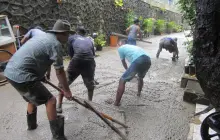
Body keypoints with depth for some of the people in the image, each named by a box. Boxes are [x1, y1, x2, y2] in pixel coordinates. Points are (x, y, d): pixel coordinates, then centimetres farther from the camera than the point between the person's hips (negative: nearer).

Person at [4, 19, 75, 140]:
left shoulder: (44, 37, 18)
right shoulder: (55, 44, -12)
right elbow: (59, 72, -10)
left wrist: (42, 76, 42)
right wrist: (66, 90, 2)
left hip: (11, 71, 10)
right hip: (22, 76, -10)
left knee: (33, 98, 29)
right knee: (50, 101, -3)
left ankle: (32, 124, 48)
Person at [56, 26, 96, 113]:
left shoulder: (72, 38, 22)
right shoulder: (89, 40, 29)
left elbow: (70, 53, 19)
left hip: (77, 60, -2)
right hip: (90, 61, 3)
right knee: (90, 83, 26)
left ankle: (59, 106, 15)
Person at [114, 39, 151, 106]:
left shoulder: (120, 48, 20)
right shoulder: (132, 46, 39)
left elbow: (123, 62, 31)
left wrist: (128, 70, 51)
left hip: (138, 61, -7)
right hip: (148, 60, 7)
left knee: (122, 81, 5)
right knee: (140, 77, 37)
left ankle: (116, 102, 6)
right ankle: (139, 93, 54)